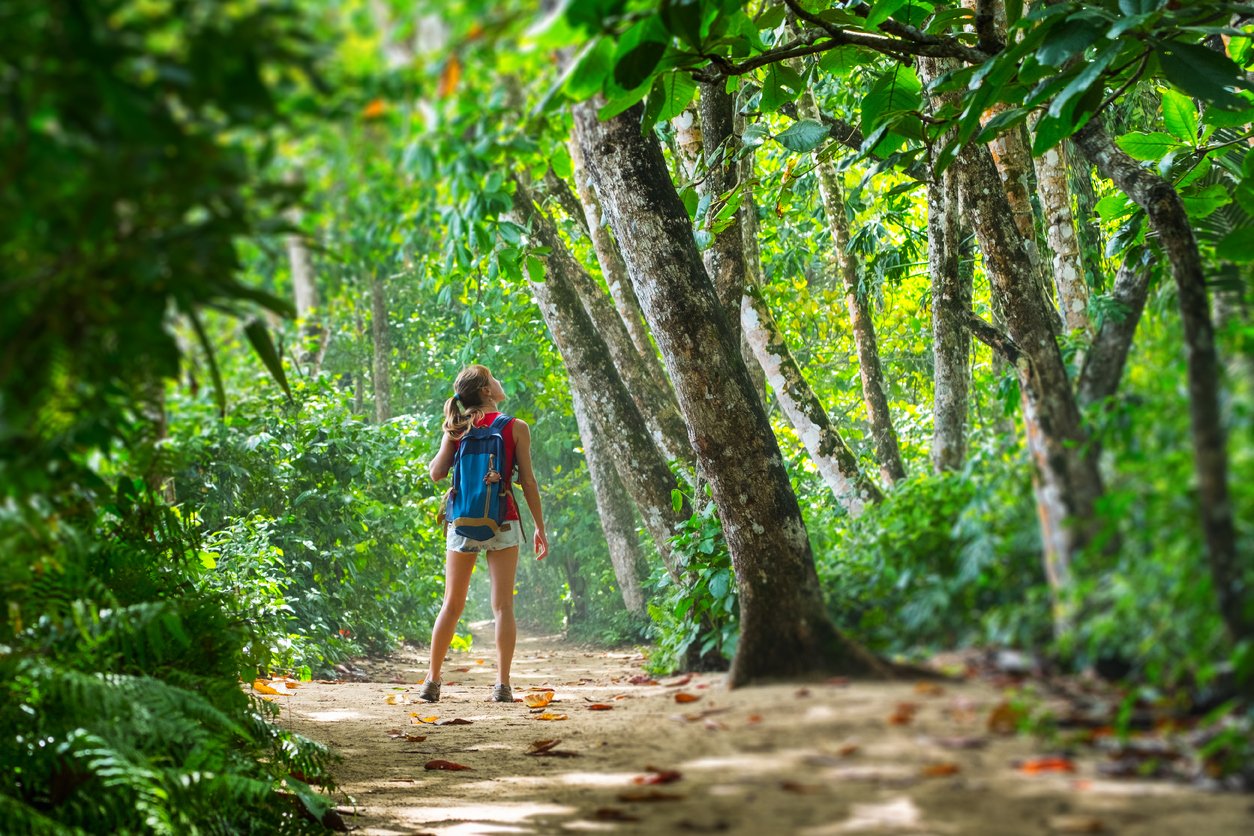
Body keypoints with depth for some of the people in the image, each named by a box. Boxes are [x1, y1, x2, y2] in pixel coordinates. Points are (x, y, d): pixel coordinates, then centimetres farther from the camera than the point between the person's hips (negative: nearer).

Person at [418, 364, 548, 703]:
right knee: (503, 605, 0)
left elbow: (437, 472, -3)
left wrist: (449, 441, 13)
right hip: (502, 523, -2)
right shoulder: (516, 428, -4)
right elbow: (528, 481, -4)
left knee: (452, 605, 10)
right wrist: (540, 527, 4)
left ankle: (431, 681, 10)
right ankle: (502, 685, -6)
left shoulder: (457, 428, 2)